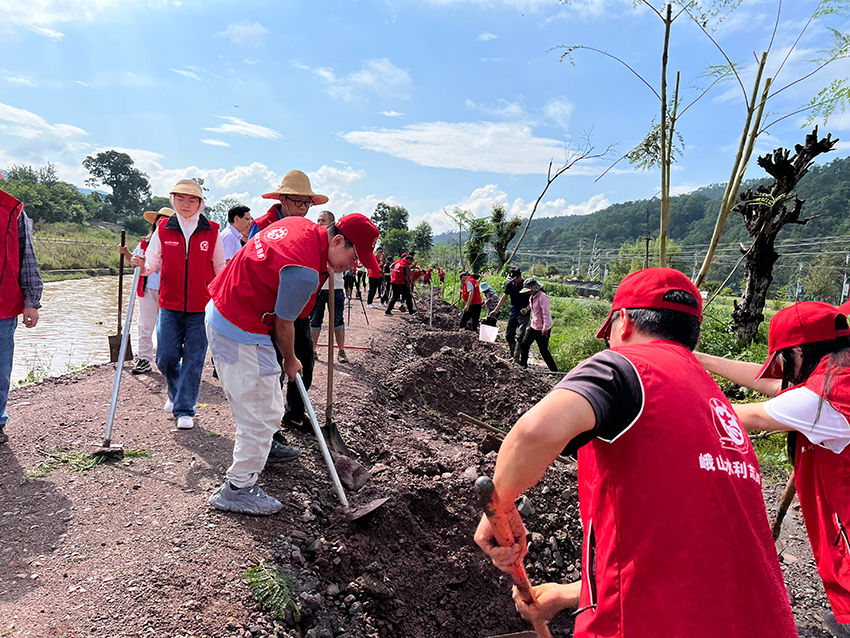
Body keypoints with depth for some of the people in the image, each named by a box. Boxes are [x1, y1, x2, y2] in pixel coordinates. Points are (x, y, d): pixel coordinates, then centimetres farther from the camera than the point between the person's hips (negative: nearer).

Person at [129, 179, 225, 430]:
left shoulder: (212, 231, 1)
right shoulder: (163, 230, 4)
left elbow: (220, 268, 10)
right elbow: (152, 262, 4)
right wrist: (141, 265, -19)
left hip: (201, 308, -1)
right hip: (170, 306, 1)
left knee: (193, 359, 0)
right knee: (166, 358, 3)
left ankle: (185, 410, 13)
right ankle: (176, 394, 34)